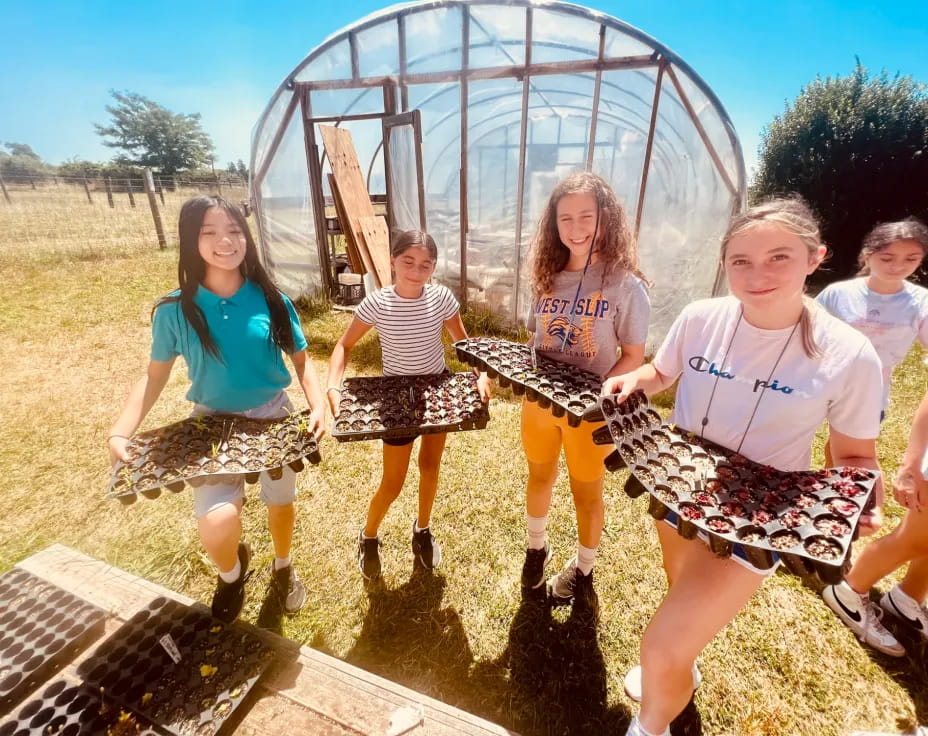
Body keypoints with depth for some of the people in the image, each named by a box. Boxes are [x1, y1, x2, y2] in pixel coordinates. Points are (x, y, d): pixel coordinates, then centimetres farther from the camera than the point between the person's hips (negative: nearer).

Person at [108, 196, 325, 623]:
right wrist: (120, 432, -14)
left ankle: (282, 569, 52)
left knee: (280, 503, 18)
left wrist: (318, 405, -18)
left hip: (273, 417, 1)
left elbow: (301, 362, -2)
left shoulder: (272, 301, -9)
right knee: (217, 526, -17)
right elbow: (155, 376, -1)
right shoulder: (175, 310, -11)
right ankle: (231, 571, 24)